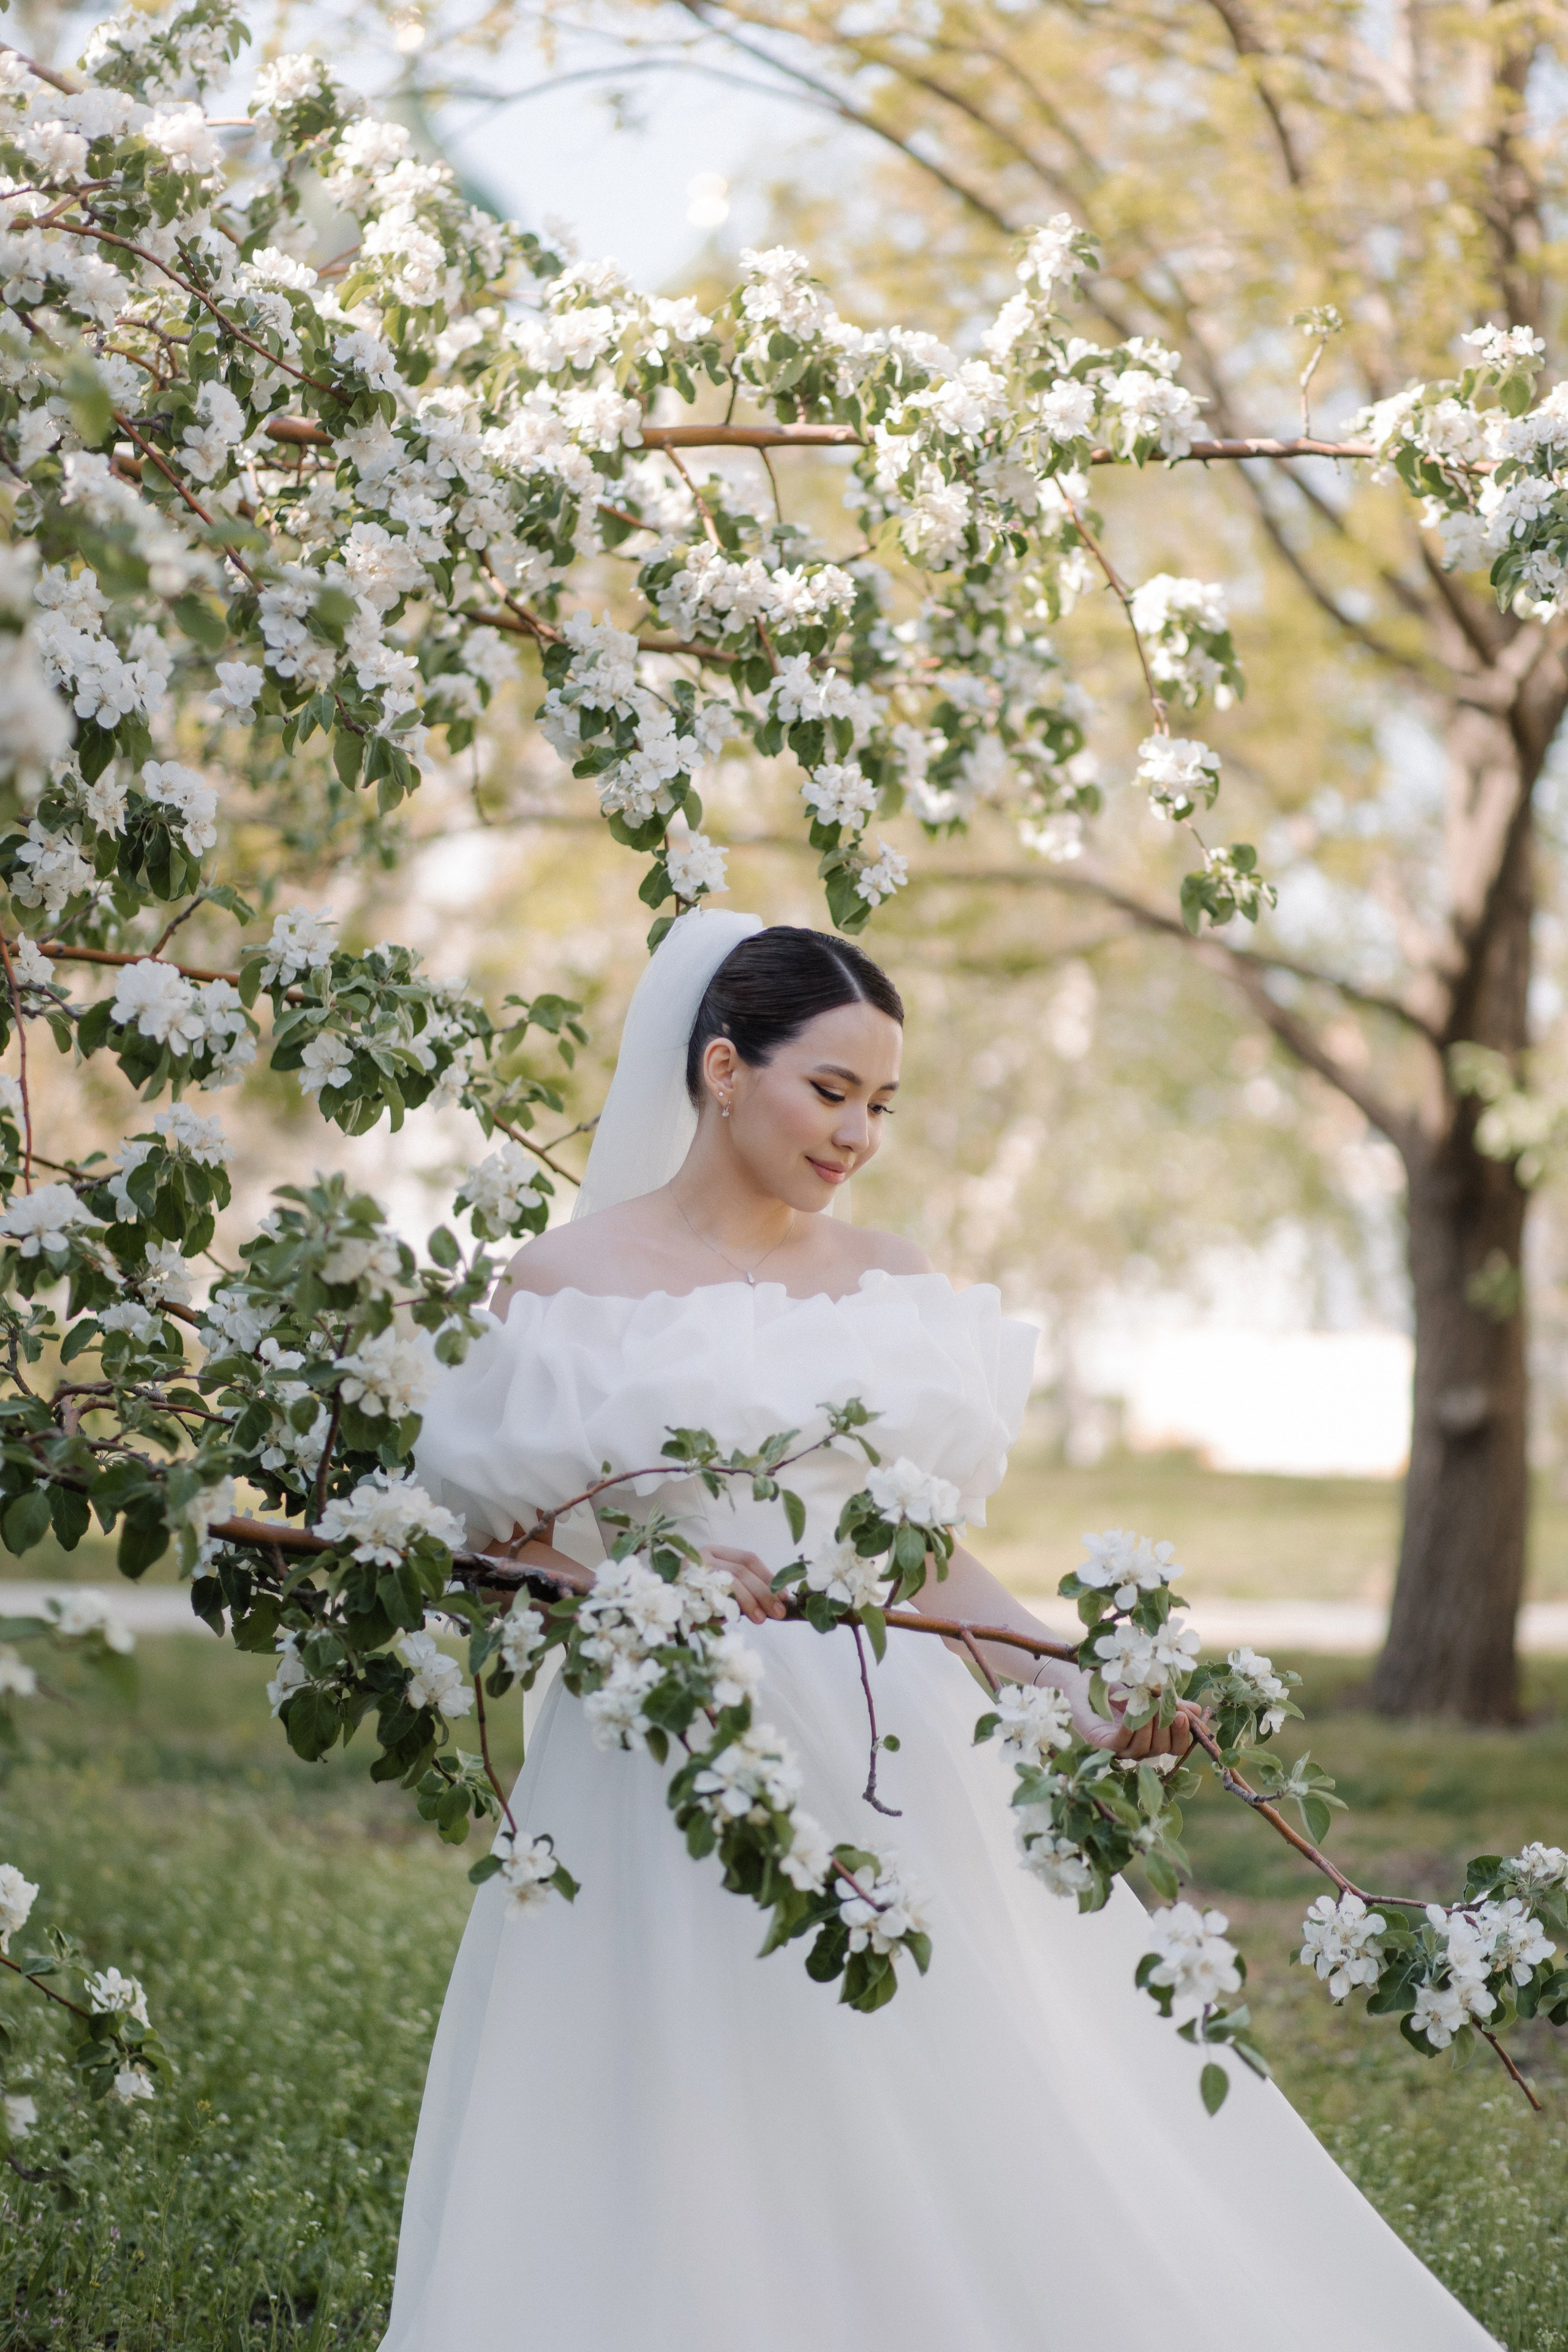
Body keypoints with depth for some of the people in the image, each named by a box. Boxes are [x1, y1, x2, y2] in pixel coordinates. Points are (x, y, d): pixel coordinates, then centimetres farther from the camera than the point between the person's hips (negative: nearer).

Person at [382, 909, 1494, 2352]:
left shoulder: (893, 1285, 10)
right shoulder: (573, 1282, -1)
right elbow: (495, 1528, 2)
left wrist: (1072, 1686, -4)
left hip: (889, 1756, 4)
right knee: (695, 2167, -3)